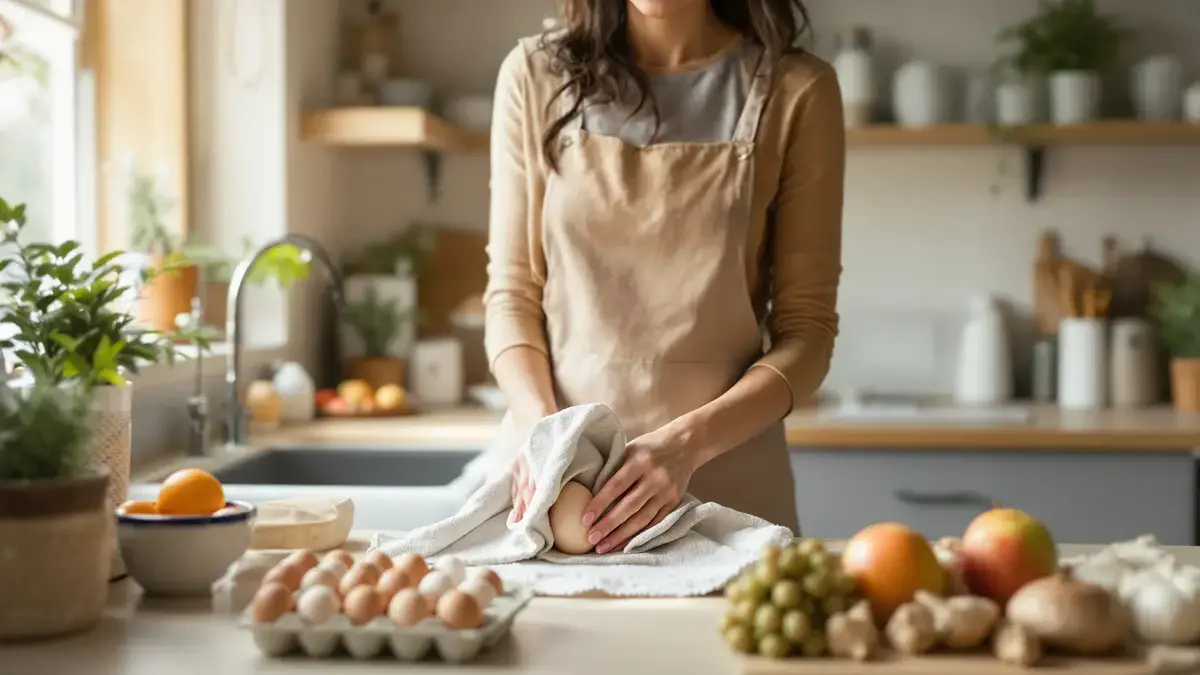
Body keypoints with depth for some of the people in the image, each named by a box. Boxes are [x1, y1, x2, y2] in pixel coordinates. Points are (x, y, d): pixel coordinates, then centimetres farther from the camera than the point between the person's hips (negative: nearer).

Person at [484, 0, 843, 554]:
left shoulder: (795, 92, -2)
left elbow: (807, 327, -2)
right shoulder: (536, 74, 3)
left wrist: (685, 442, -17)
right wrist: (541, 426, -13)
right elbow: (512, 292, 4)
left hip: (725, 477, -1)